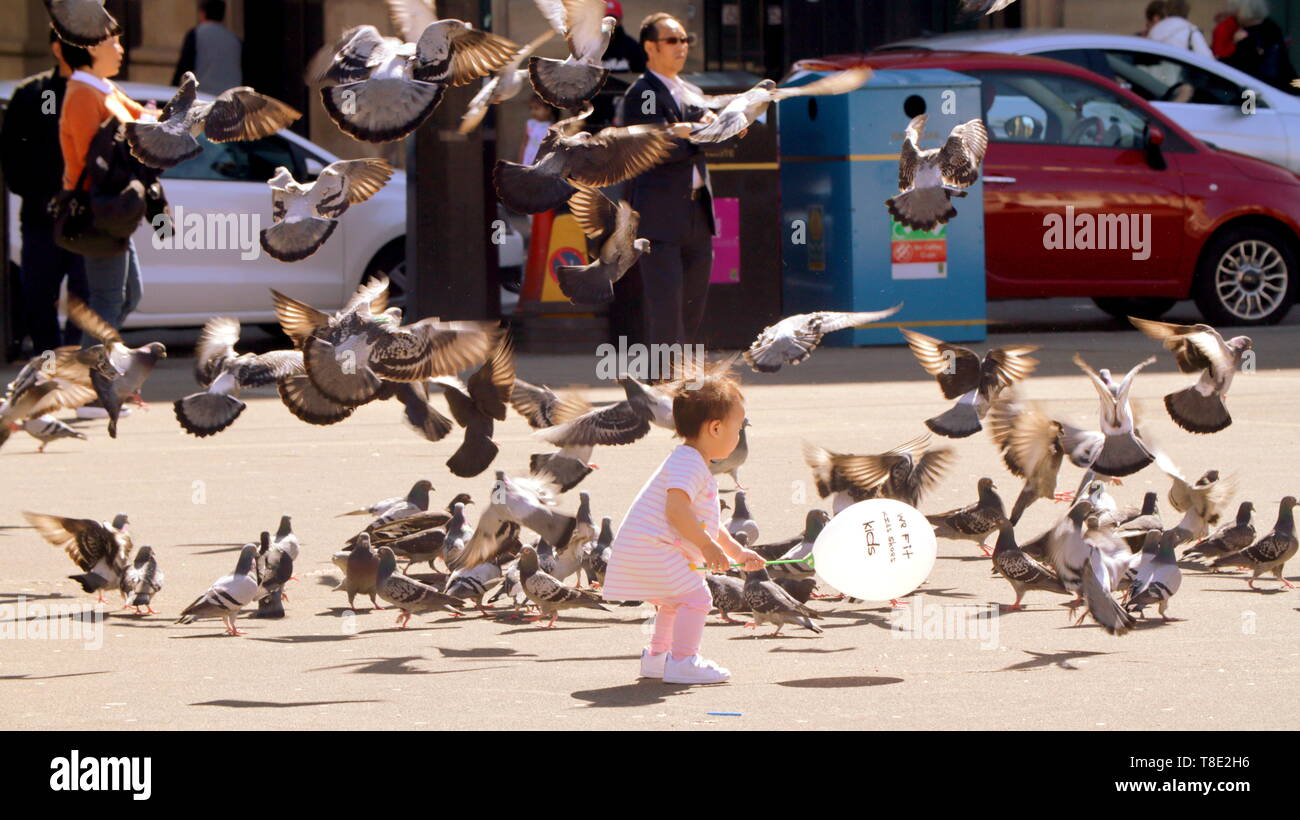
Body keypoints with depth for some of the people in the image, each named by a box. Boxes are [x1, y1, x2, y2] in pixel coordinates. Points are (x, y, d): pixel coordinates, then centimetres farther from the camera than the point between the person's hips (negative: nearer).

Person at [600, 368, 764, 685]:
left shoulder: (697, 465, 20)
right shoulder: (688, 462, -17)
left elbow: (707, 523, 28)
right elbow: (676, 509, -30)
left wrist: (737, 552, 28)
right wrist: (708, 546, -27)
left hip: (643, 549, 11)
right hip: (650, 549, -11)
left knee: (675, 601, 29)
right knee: (695, 597, -15)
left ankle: (656, 656, 40)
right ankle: (682, 661, -14)